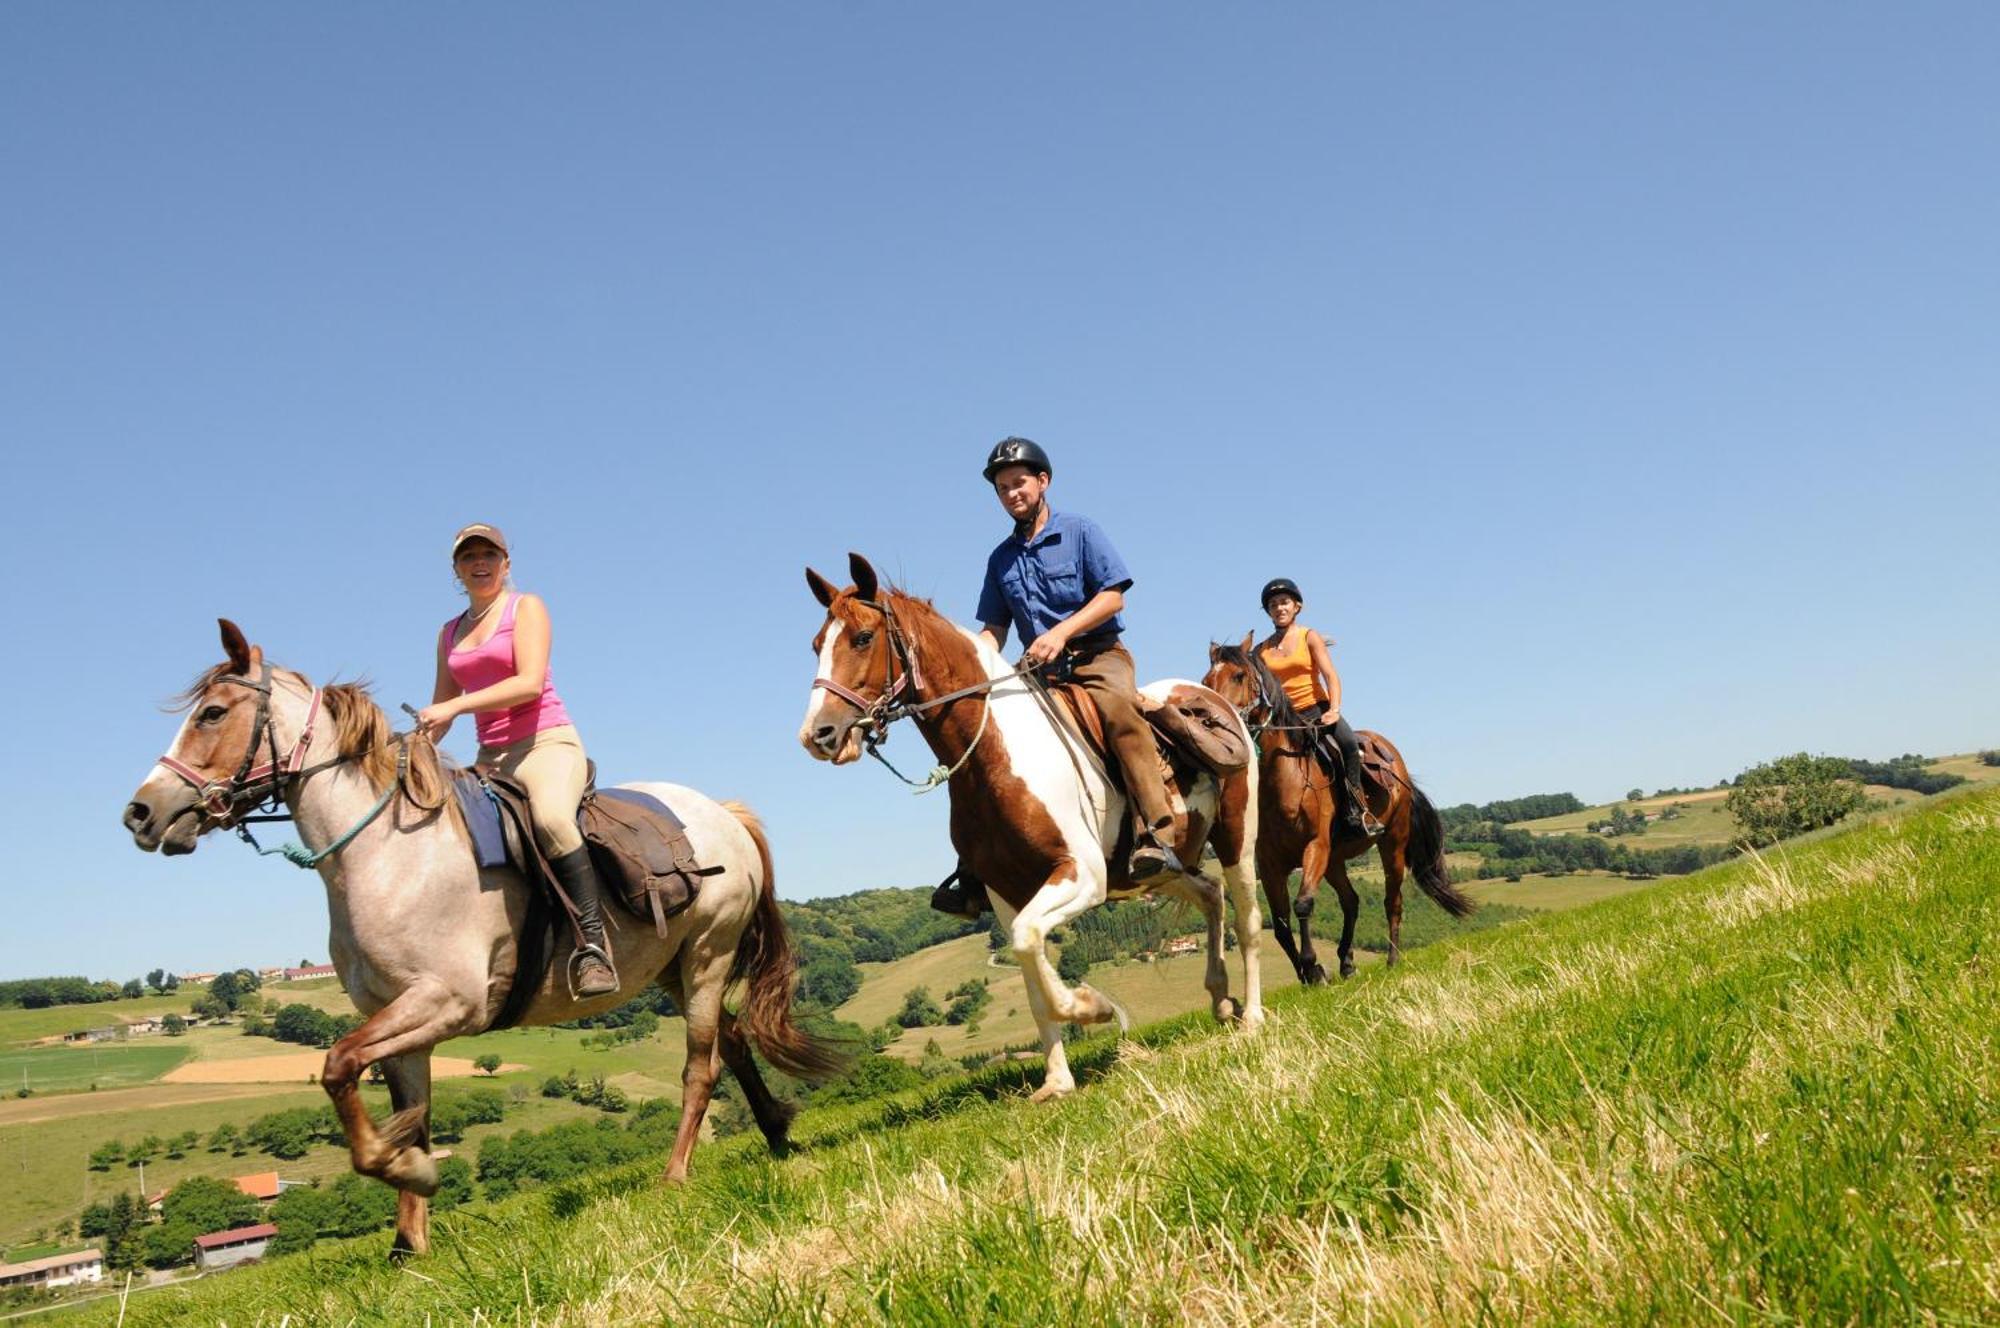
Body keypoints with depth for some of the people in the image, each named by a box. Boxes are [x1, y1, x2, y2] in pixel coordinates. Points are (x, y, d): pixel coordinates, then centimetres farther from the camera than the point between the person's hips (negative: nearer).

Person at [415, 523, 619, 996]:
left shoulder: (526, 607, 2)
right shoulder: (450, 633, 19)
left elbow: (530, 683, -13)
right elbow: (440, 708, 19)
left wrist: (456, 705, -19)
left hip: (546, 743, -7)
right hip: (491, 757, 7)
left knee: (551, 818, -37)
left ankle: (594, 947, -40)